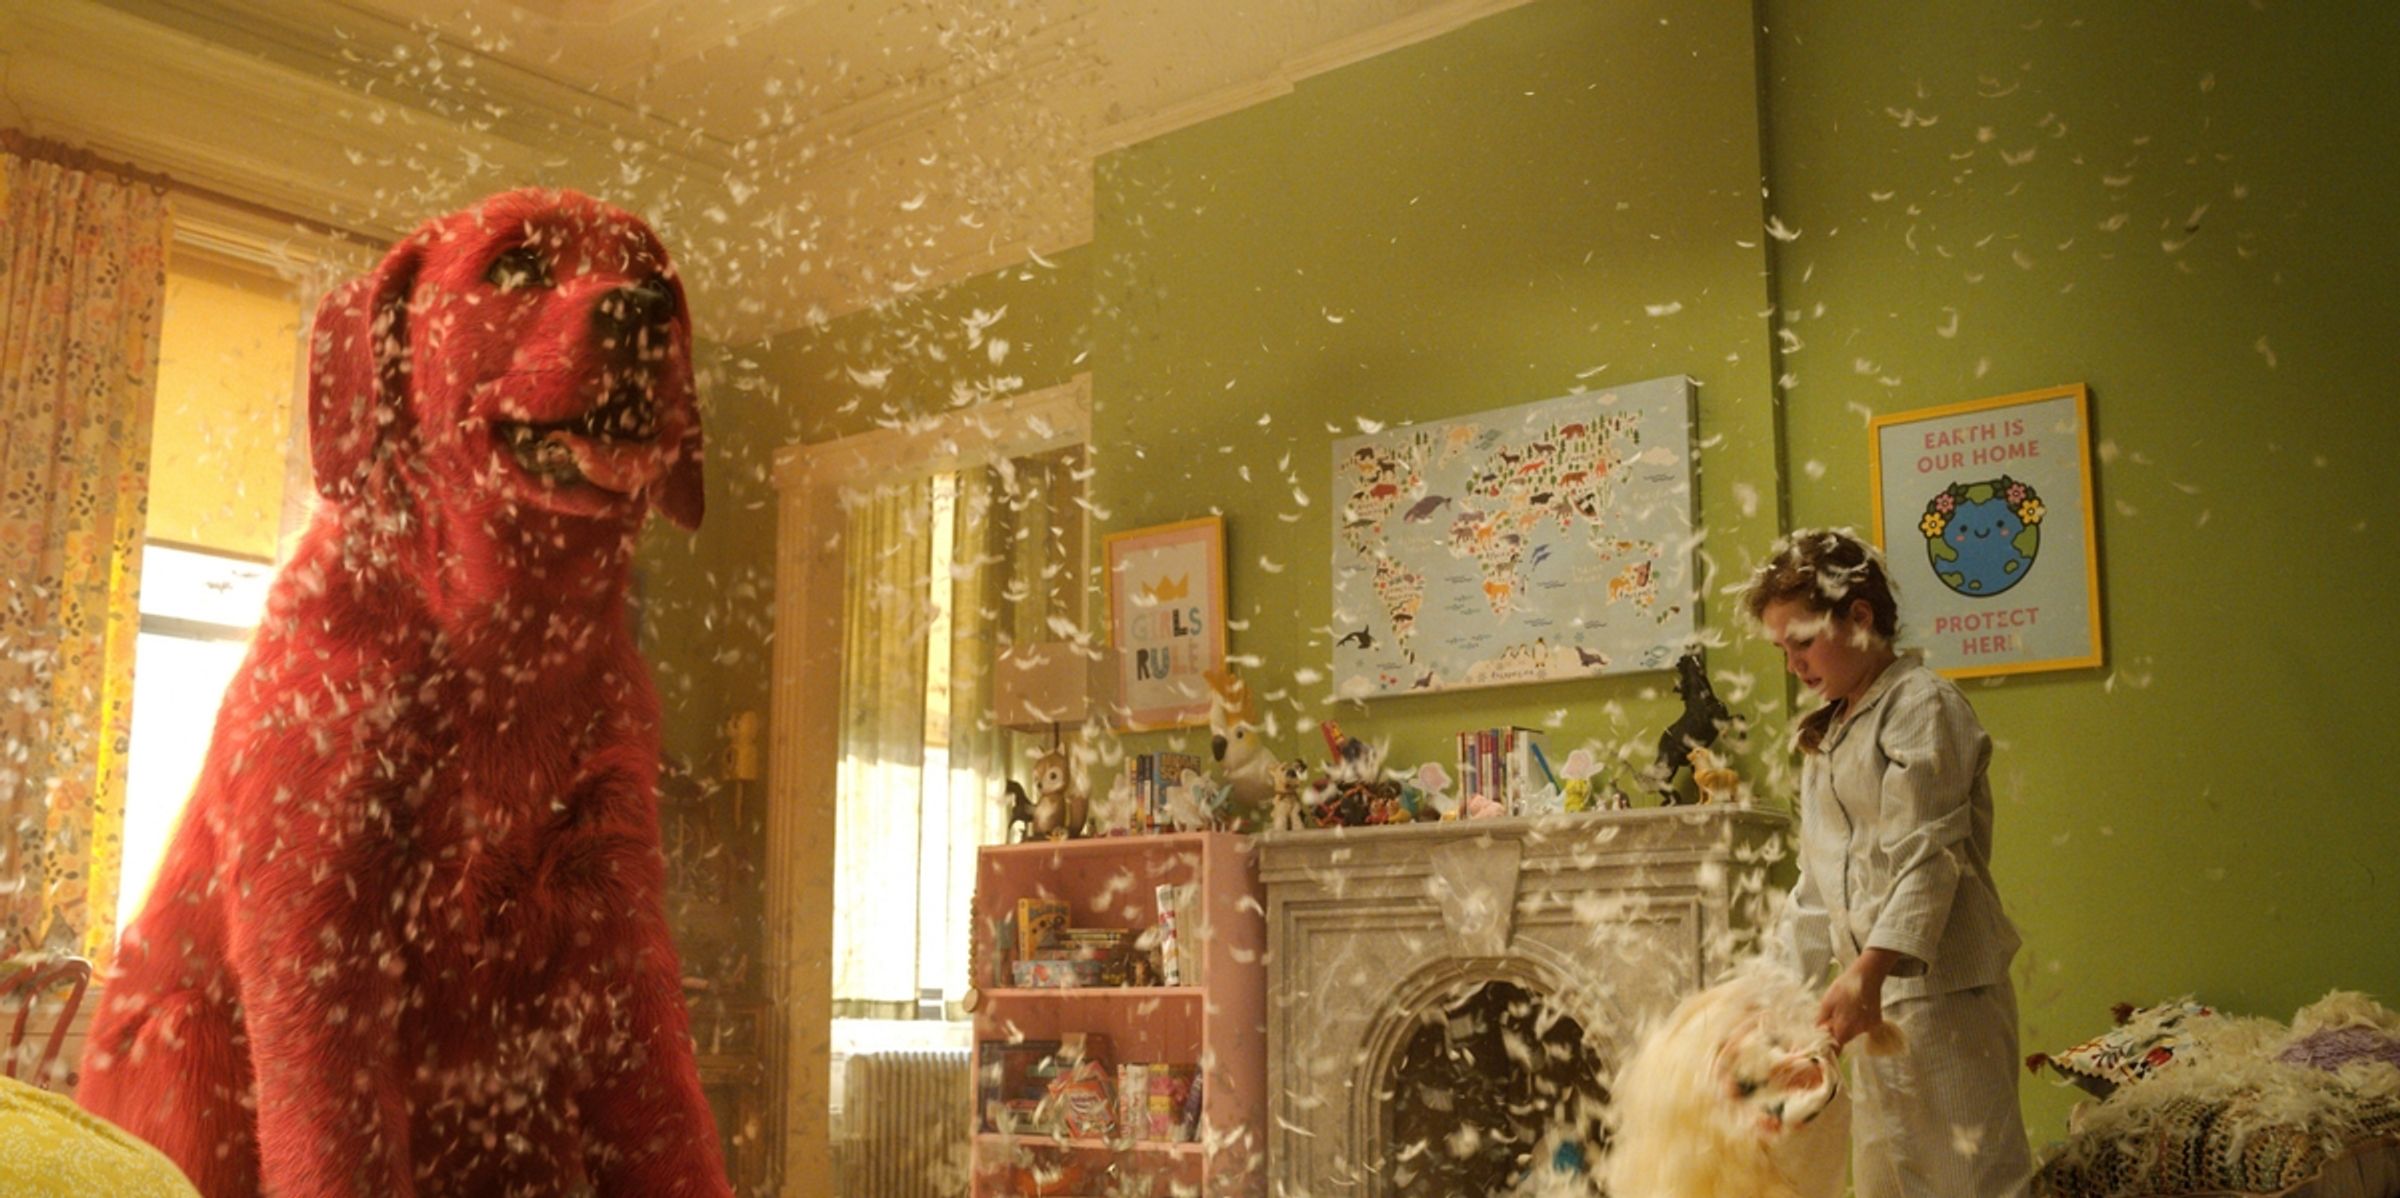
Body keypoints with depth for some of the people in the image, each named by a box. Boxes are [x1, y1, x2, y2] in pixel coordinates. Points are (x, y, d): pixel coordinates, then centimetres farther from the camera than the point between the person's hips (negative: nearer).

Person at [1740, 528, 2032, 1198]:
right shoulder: (1826, 734, 19)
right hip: (1876, 992, 9)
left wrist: (1869, 972, -27)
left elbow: (1927, 860, -18)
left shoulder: (1921, 705, -8)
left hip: (1939, 986, -9)